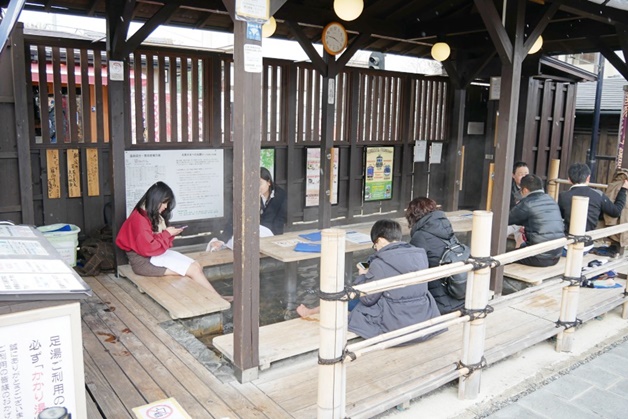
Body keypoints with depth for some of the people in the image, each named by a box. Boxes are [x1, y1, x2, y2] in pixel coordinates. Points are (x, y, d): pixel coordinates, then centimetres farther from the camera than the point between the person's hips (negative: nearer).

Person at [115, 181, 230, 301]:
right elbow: (148, 248, -26)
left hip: (157, 253, 10)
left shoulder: (154, 214, 10)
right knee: (194, 270, -16)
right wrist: (167, 234, -17)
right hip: (144, 260, -10)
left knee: (196, 265, -7)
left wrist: (170, 233, -3)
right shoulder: (140, 218, -21)